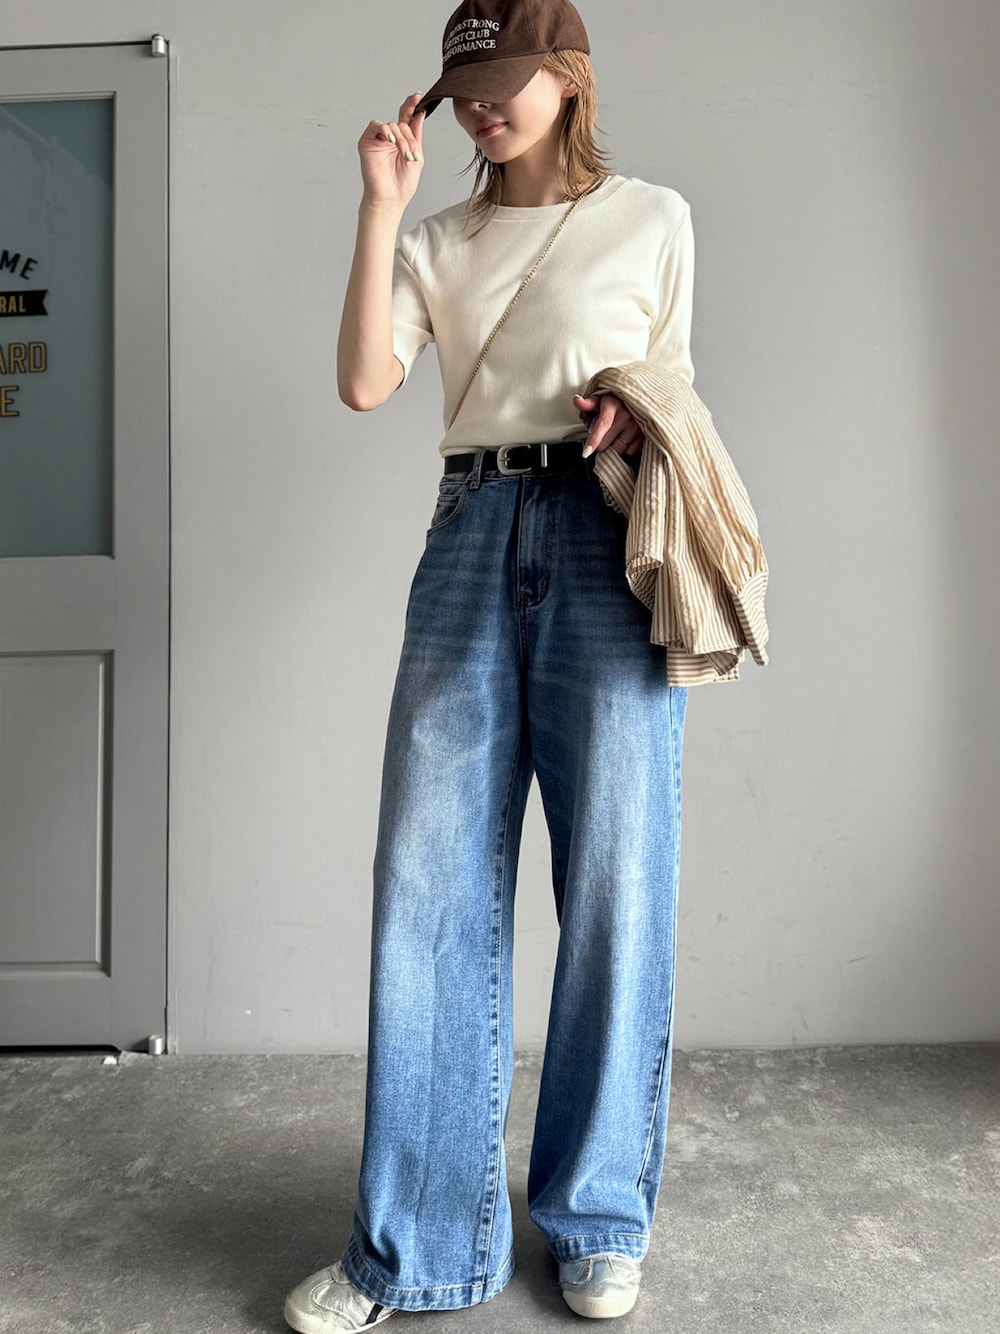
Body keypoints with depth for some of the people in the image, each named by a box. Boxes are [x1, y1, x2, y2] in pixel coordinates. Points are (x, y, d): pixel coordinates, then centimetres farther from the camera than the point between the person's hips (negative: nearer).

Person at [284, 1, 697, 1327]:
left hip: (606, 538, -2)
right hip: (471, 535, 2)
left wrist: (633, 416, -5)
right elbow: (363, 384, 5)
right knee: (428, 885, -3)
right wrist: (381, 206, 4)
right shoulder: (438, 240, 20)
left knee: (612, 885, -1)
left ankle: (598, 1222, 19)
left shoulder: (653, 219, 15)